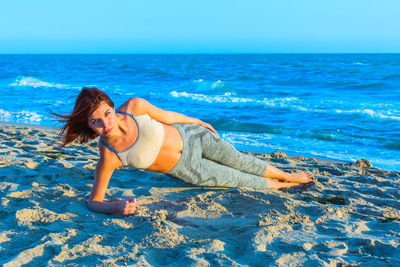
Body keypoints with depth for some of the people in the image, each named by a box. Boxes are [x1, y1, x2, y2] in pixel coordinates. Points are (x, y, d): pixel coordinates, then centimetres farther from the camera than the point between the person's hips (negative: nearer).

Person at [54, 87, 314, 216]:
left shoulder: (134, 106, -29)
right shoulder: (108, 158, -31)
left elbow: (166, 116, -9)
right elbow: (94, 202, -22)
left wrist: (199, 122, 8)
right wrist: (117, 206, -45)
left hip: (190, 135, 1)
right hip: (186, 169, -1)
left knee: (241, 162, 14)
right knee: (239, 180, 12)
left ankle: (290, 176, 43)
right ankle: (283, 186, 42)